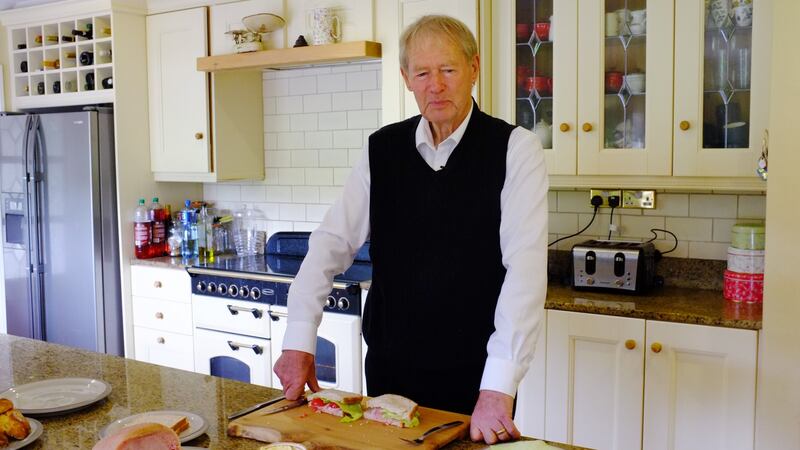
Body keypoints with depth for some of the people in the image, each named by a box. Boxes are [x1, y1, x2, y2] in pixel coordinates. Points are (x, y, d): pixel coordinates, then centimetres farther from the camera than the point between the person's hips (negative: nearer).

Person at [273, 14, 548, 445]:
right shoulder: (381, 150, 1)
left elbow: (525, 265, -18)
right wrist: (298, 342, -8)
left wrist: (498, 386, -25)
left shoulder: (514, 148, -10)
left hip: (475, 376, -3)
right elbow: (330, 244, 0)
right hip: (389, 367, 3)